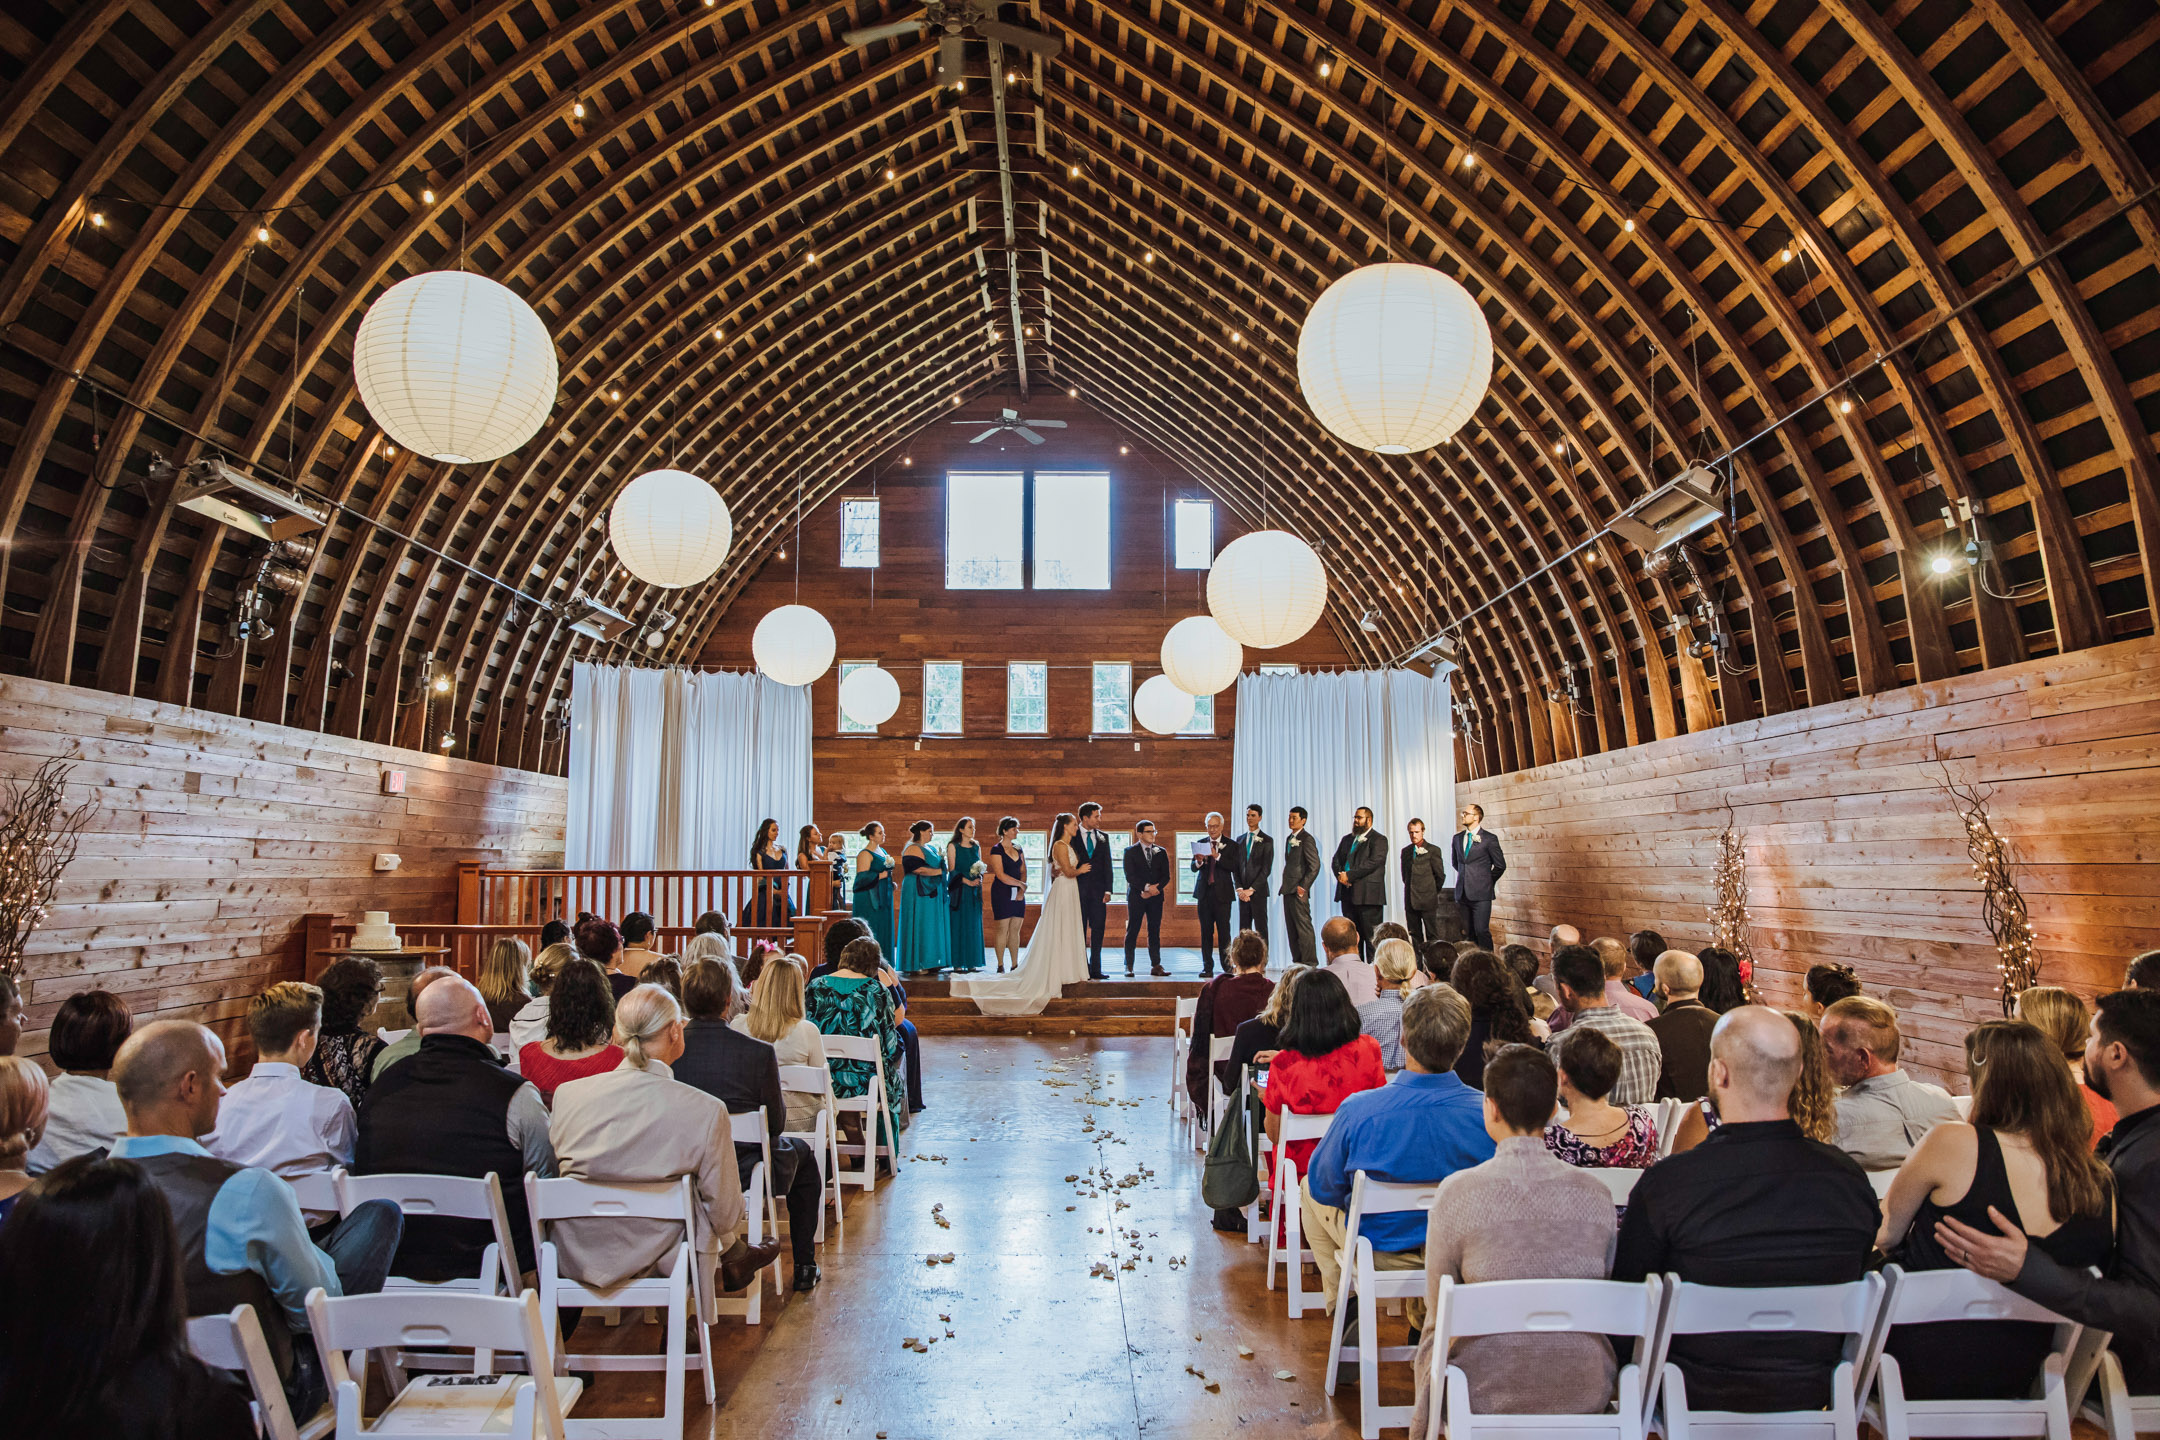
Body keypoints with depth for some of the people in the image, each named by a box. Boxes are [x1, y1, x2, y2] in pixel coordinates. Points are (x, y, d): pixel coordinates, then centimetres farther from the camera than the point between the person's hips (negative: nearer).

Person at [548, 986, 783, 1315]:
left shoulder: (567, 1094, -10)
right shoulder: (706, 1110, -20)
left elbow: (556, 1171, 8)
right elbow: (724, 1212, -10)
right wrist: (732, 1249, 14)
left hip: (574, 1259, 4)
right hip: (660, 1259, -4)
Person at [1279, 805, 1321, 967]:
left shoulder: (1307, 839, -9)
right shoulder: (1289, 838, 18)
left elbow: (1315, 866, -14)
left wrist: (1303, 886, -17)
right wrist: (1285, 886, 16)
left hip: (1299, 890, -9)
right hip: (1288, 890, 9)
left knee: (1303, 926, -8)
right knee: (1291, 928, 10)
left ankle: (1310, 962, -5)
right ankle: (1297, 961, 14)